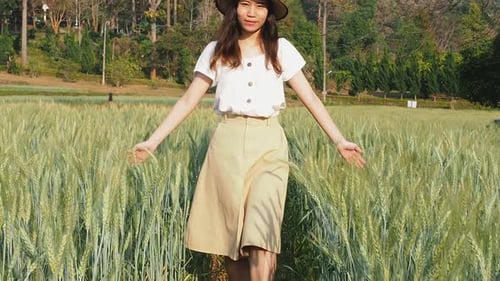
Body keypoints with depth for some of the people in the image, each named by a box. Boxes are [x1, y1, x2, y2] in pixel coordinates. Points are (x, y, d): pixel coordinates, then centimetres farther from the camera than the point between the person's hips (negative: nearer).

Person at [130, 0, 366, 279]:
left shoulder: (281, 50, 8)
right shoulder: (216, 51, 9)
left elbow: (310, 98, 8)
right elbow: (188, 101, 9)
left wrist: (340, 141, 2)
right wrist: (153, 141, 3)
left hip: (268, 145, -1)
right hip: (227, 145, 2)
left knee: (261, 232, -17)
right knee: (230, 230, 2)